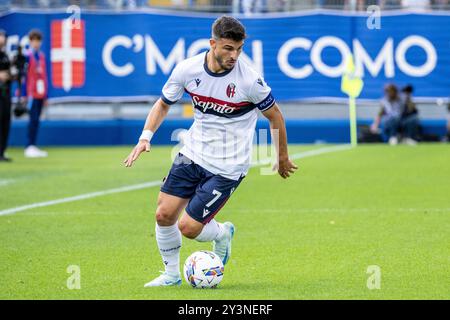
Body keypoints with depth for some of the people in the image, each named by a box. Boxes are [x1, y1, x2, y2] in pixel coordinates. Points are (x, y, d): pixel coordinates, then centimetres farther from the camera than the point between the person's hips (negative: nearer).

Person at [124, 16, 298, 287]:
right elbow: (163, 104, 8)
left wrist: (283, 158, 8)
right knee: (164, 215, -2)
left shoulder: (249, 80, -20)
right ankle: (172, 274, 22)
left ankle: (222, 234, 25)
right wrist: (145, 137, -6)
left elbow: (274, 115, -3)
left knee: (188, 228, -9)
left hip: (228, 167, -4)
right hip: (193, 154, 4)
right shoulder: (187, 69, -10)